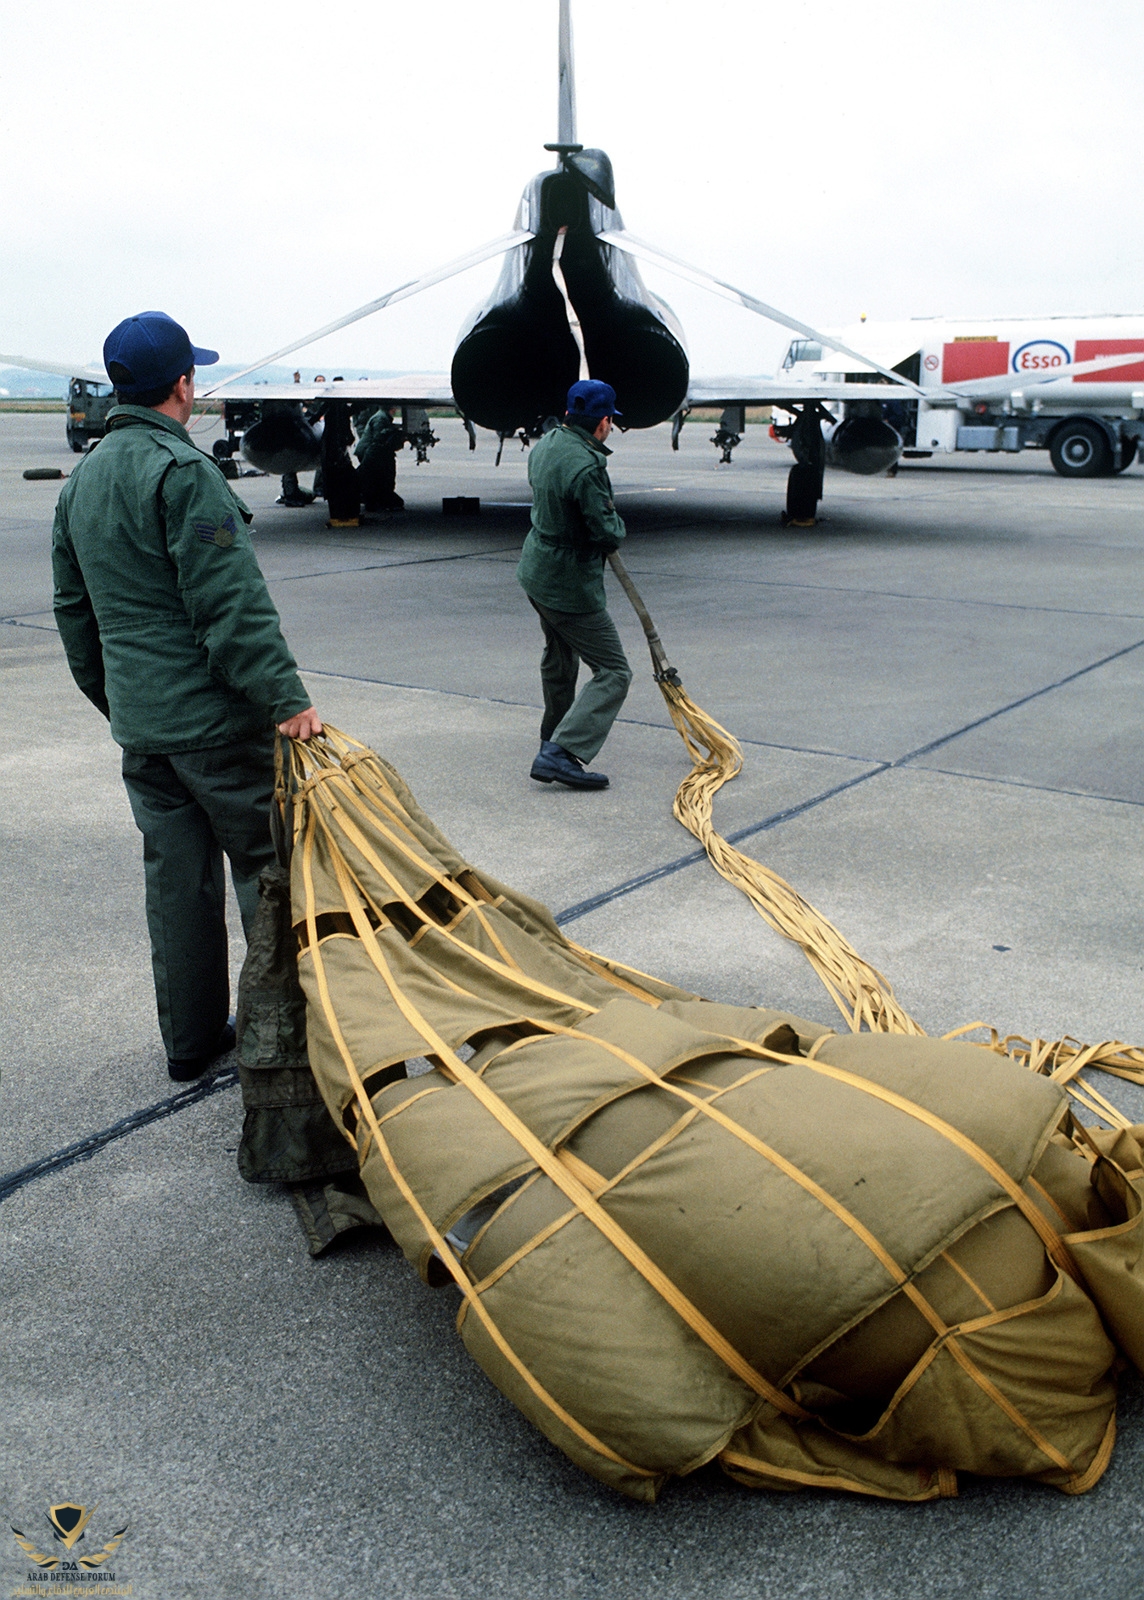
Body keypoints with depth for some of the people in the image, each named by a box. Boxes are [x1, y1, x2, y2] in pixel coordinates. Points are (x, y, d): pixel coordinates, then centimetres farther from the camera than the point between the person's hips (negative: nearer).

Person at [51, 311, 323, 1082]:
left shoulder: (82, 480, 15)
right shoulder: (183, 471, -14)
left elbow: (74, 609, 21)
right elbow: (232, 605, -21)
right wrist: (285, 697, -20)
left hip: (139, 724, 8)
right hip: (214, 717, -8)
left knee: (176, 878, 13)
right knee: (266, 869, 3)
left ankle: (191, 1039, 22)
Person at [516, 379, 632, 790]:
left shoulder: (545, 445, 2)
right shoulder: (586, 467, -26)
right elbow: (608, 535, -24)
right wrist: (613, 516, 0)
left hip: (535, 571, 10)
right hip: (570, 586, -10)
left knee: (559, 657, 30)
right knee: (613, 672, -4)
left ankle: (554, 736, 47)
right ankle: (560, 753, -15)